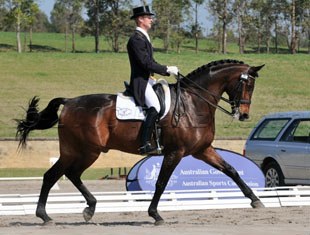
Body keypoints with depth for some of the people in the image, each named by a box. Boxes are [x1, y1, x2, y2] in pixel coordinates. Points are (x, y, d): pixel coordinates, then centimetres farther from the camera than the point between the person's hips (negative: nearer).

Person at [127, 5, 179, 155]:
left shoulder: (143, 37, 19)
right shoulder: (136, 39, -14)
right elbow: (146, 63, -21)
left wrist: (168, 71, 11)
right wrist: (166, 69, -17)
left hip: (147, 79, 11)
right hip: (140, 82, -11)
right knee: (155, 107, -25)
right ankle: (145, 145, -29)